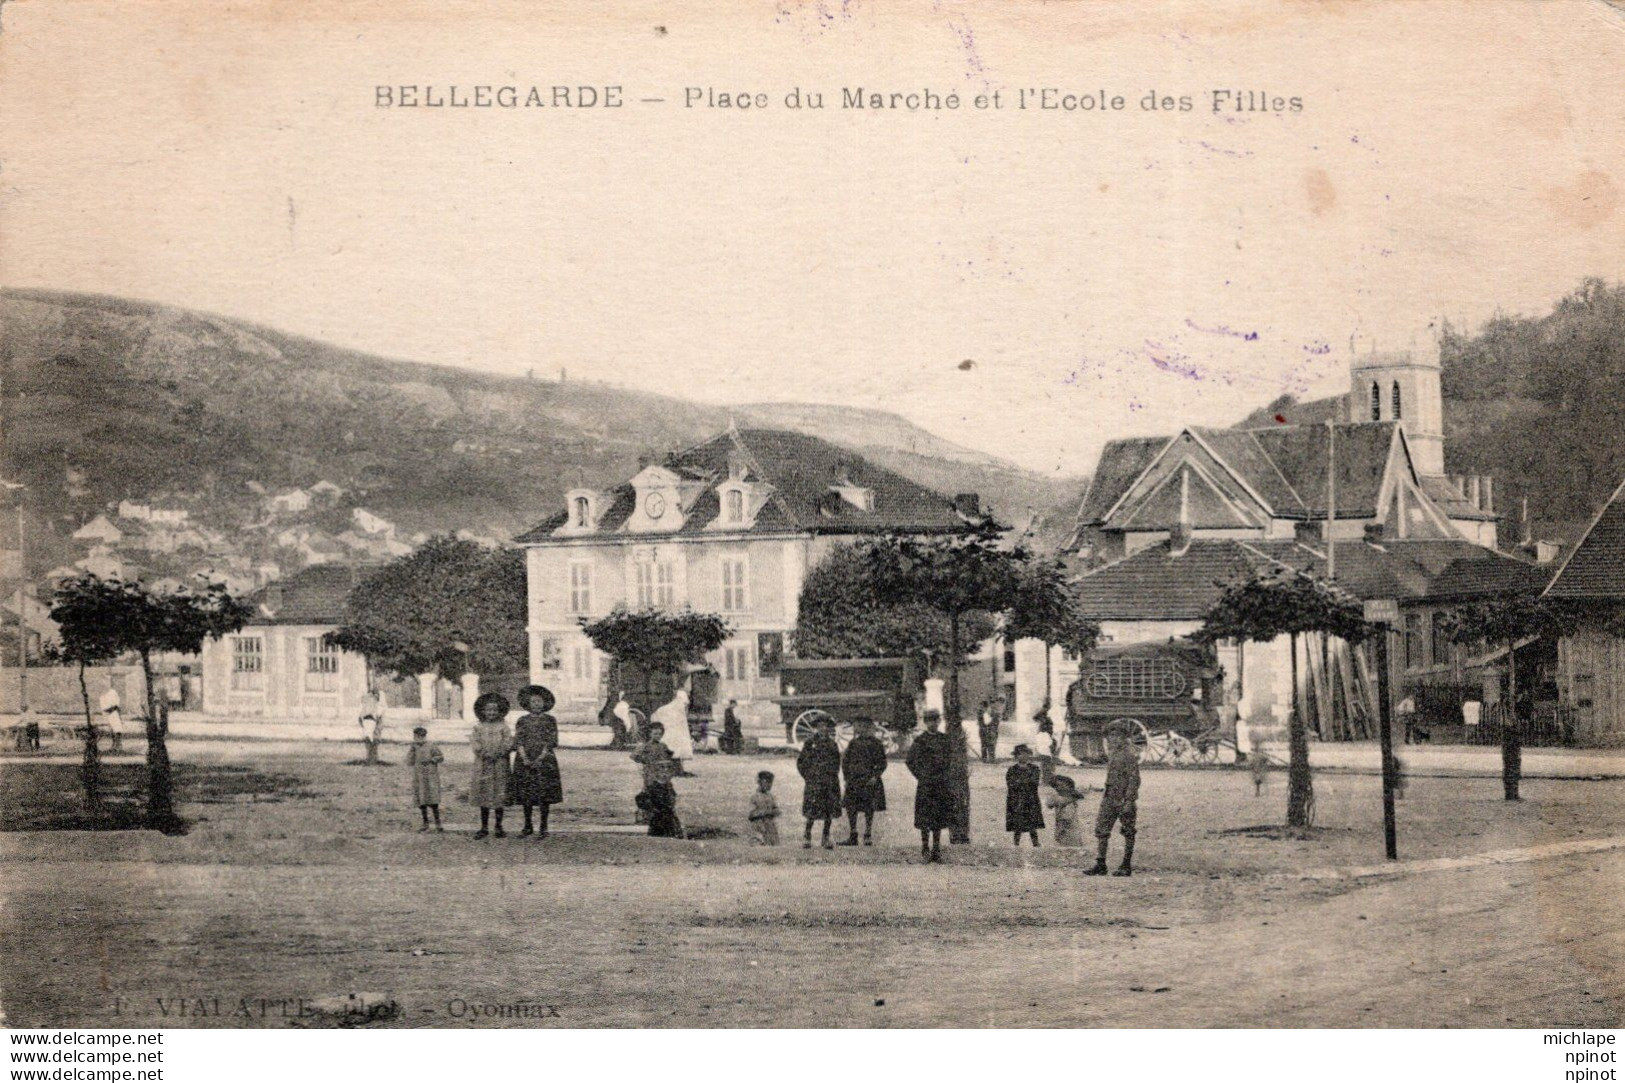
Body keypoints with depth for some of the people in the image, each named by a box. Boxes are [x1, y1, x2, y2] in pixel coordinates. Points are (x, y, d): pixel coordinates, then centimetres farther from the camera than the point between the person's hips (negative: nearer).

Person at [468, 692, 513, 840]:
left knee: (499, 796, 2)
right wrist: (482, 752, -16)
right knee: (483, 795, 4)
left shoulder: (503, 726, 3)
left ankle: (499, 828, 12)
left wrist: (498, 753, -16)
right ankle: (484, 827, 12)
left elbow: (508, 742, -4)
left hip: (500, 763, -1)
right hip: (482, 764, 1)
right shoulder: (478, 727, 6)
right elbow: (474, 741, -1)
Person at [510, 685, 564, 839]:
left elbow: (551, 742, -3)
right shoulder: (522, 721, 9)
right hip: (525, 761, 2)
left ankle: (543, 827, 4)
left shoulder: (549, 720, 3)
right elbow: (518, 741, 2)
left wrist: (540, 759, -14)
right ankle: (527, 826, 14)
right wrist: (525, 759, -12)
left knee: (544, 794, -4)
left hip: (544, 761, -2)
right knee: (526, 794, 3)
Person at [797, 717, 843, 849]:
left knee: (830, 812, 4)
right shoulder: (811, 742, -2)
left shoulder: (833, 744, 12)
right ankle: (807, 837, 6)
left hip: (831, 783, 5)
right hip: (815, 782, -4)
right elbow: (801, 762, 1)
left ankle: (826, 839, 13)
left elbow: (837, 762, 22)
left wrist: (834, 776, 10)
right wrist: (808, 777, -3)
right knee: (812, 813, -7)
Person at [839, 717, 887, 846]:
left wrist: (875, 777, -8)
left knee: (869, 811, 0)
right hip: (853, 781, 3)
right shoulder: (853, 743, 11)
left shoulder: (876, 744, 2)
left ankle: (868, 838, 3)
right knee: (851, 809, 1)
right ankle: (852, 837, 4)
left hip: (870, 782, -3)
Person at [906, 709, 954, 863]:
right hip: (925, 784, -3)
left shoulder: (945, 739, 9)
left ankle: (936, 850, 13)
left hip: (942, 784, 3)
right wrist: (921, 776, -4)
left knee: (939, 819, 7)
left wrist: (947, 775, 9)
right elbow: (910, 761, 2)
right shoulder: (919, 741, -2)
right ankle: (925, 849, 3)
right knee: (925, 818, -5)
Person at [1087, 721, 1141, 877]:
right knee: (1101, 829, 2)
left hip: (1124, 799, -8)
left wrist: (1129, 801, -21)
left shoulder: (1129, 754, -12)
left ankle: (1126, 867, 7)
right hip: (1110, 797, 8)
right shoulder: (1113, 753, 14)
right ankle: (1100, 865, 4)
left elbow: (1134, 779, -17)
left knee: (1128, 832, 2)